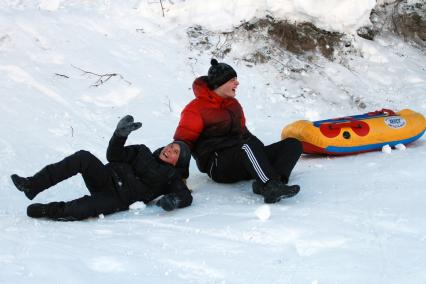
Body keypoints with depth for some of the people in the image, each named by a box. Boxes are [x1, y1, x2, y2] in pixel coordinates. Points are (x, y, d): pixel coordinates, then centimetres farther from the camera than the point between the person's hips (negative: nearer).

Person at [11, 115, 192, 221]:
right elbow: (114, 155, 14)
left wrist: (173, 200, -26)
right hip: (107, 179, 4)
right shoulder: (143, 153, 22)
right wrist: (121, 134, -3)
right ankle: (32, 185, -31)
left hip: (120, 199, -4)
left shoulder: (171, 177, 12)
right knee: (83, 157, -26)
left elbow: (186, 196, -3)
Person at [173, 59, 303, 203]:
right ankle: (271, 187, -55)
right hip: (218, 166, -8)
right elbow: (182, 142, -5)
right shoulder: (196, 109, -2)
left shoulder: (233, 104, 21)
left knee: (293, 144, -9)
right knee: (248, 144, -38)